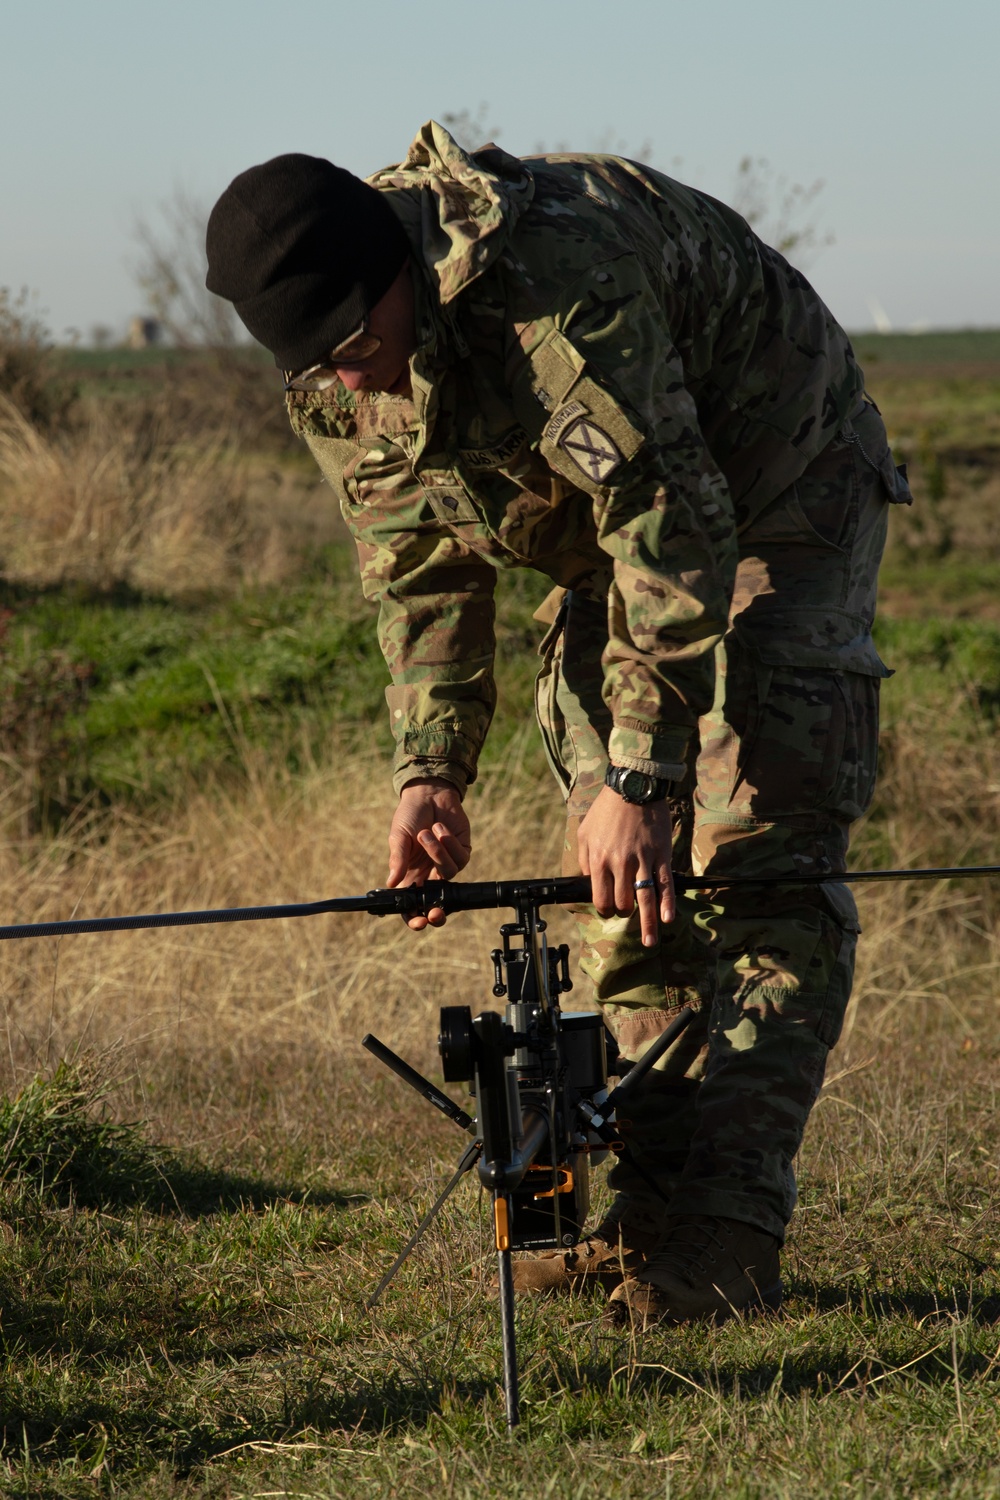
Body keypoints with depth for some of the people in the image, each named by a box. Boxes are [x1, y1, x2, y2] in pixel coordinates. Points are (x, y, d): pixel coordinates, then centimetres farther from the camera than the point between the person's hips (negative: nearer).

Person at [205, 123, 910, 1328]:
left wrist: (644, 775, -37)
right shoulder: (328, 382, -12)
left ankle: (726, 1237, -19)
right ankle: (653, 1216, 5)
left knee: (754, 854, -16)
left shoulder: (554, 276, -38)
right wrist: (430, 769, -12)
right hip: (614, 530, 8)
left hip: (779, 493, -8)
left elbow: (674, 519, -37)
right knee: (621, 890, 2)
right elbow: (417, 566, 0)